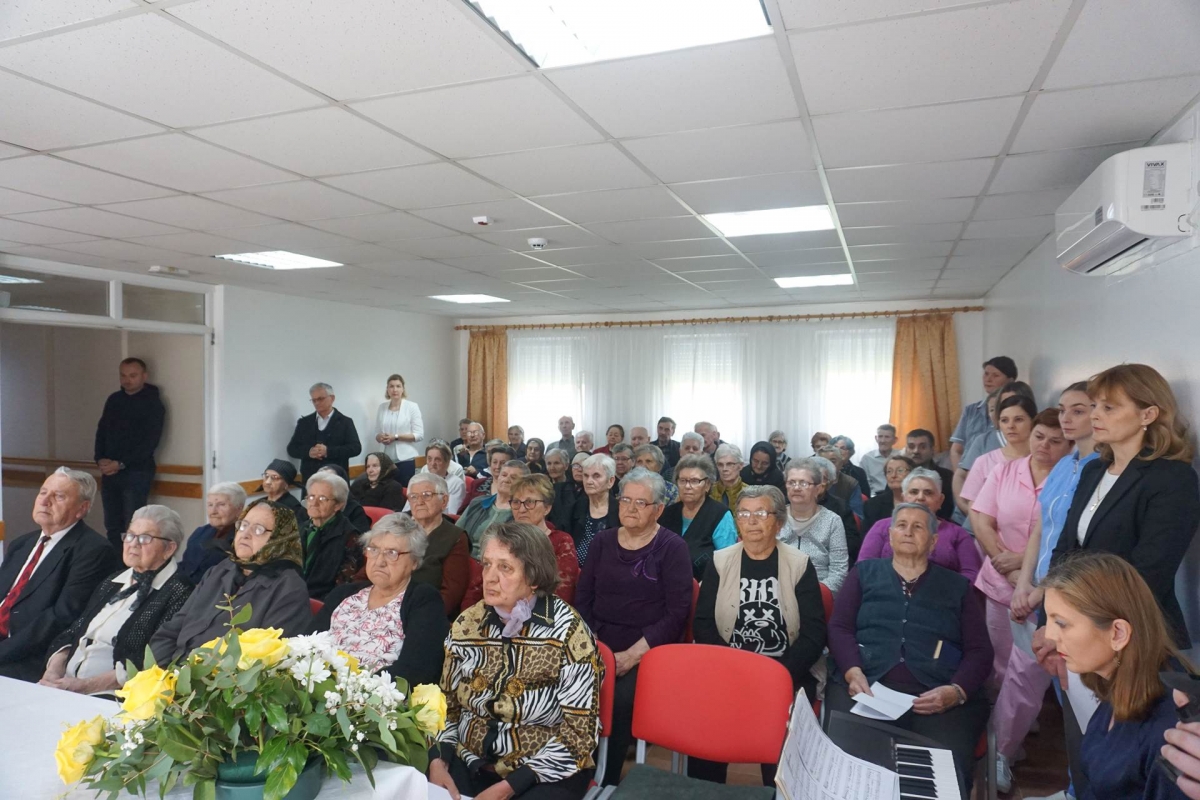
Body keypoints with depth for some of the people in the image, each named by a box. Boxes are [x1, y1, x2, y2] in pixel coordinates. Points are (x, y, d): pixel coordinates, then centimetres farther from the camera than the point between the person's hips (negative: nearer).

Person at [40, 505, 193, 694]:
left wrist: (87, 685, -17)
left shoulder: (178, 593, -9)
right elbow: (72, 632, 16)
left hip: (117, 696, -7)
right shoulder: (112, 583, 18)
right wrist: (54, 670, -3)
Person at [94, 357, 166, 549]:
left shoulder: (152, 403, -3)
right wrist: (100, 459, -4)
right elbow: (101, 431, 13)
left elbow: (150, 441, -11)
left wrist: (121, 464, -15)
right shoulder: (113, 400, 13)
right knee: (112, 526, 8)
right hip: (110, 472, 6)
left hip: (136, 472, -5)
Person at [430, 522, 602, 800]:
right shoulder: (467, 623, -2)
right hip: (470, 764, 4)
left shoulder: (567, 630, -15)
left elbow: (579, 731, -14)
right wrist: (438, 761, -8)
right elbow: (448, 704, 9)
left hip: (546, 774, -3)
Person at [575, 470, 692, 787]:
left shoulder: (673, 548, -1)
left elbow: (677, 613, -7)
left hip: (647, 651, -3)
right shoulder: (603, 541, 12)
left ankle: (606, 780, -8)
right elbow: (583, 598, 12)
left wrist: (634, 653, -15)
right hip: (597, 645, 4)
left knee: (620, 700, -30)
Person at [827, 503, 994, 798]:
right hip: (867, 686, 0)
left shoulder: (958, 586, 21)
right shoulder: (864, 573, 21)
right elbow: (839, 627, 10)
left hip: (938, 695, 1)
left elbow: (980, 650, 12)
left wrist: (957, 691, -9)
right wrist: (853, 673, -10)